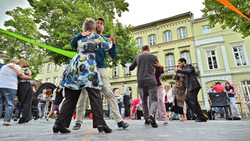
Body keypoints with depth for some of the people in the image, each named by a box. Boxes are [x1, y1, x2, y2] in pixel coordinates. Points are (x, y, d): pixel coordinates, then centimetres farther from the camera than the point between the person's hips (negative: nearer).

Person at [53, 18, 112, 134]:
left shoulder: (80, 38, 25)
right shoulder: (95, 36, 12)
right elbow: (107, 46, 14)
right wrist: (111, 42, 35)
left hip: (75, 64, 6)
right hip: (88, 65, -5)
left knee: (70, 97, 7)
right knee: (95, 96, -7)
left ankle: (59, 124, 9)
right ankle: (100, 123, -12)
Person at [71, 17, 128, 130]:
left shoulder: (106, 40, 15)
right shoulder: (87, 37, 15)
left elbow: (113, 56, 8)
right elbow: (73, 45, 8)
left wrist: (113, 44, -7)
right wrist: (80, 34, -8)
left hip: (101, 69, 0)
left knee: (109, 93, -10)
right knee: (82, 95, 1)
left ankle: (119, 121, -6)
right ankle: (78, 122, 16)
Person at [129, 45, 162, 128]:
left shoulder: (137, 57, 11)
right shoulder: (153, 57, 10)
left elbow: (130, 68, 18)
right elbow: (159, 67, 22)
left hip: (141, 82, 2)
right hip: (151, 81, -1)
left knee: (144, 101, 14)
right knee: (154, 100, -2)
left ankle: (146, 119, 18)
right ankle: (151, 115, -28)